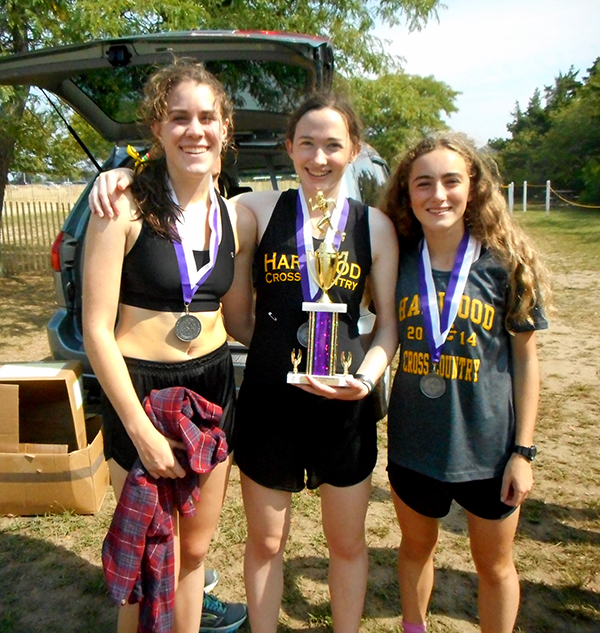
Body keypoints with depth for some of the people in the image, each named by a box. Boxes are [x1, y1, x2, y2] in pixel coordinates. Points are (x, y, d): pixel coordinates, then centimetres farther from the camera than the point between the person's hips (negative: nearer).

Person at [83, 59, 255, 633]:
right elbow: (97, 329, -13)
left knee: (194, 549, 20)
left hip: (213, 386, 5)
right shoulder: (125, 207, -12)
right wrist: (142, 431, -15)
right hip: (140, 390, -4)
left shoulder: (238, 219, 2)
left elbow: (240, 322, 9)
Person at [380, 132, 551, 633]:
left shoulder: (505, 262, -11)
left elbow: (526, 359, -5)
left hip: (487, 445, -2)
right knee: (416, 546, 24)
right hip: (413, 442, 3)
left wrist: (523, 450, -6)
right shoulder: (398, 261, -6)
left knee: (495, 564, 18)